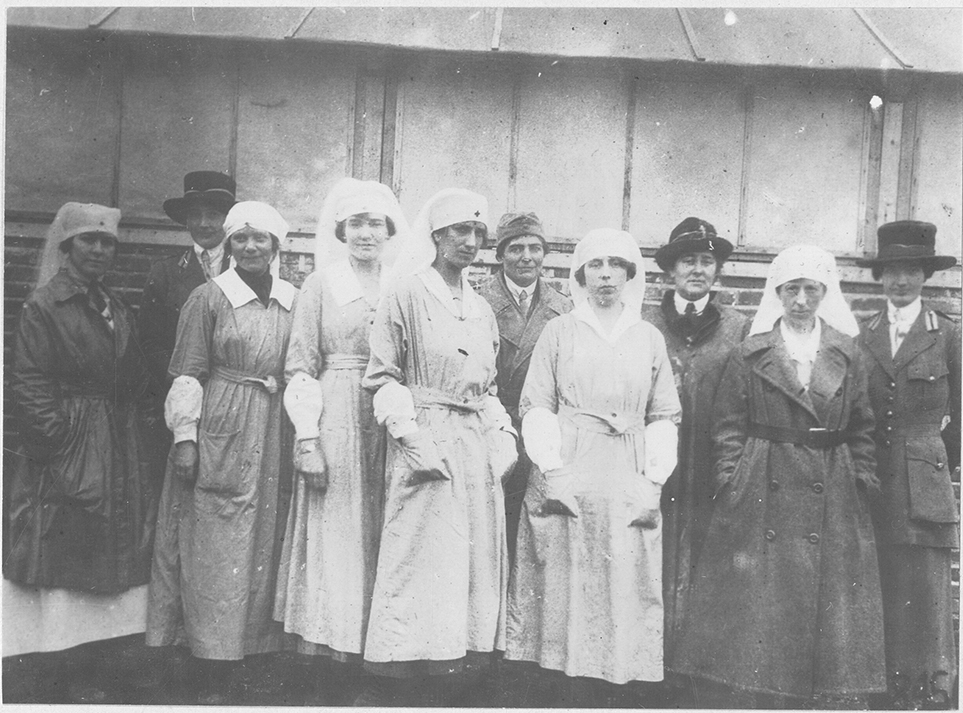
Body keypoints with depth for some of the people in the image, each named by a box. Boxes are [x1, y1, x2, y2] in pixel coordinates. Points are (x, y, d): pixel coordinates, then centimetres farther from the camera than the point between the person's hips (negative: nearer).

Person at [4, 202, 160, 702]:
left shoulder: (118, 308, 13)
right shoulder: (44, 305, -7)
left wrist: (141, 425, 7)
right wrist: (53, 442, -17)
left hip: (121, 445, 7)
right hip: (69, 447, -7)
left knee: (118, 546, 13)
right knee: (70, 553, 0)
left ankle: (105, 648, 27)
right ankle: (70, 668, 12)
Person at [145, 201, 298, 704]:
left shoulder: (294, 301, 8)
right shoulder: (208, 298, -2)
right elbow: (188, 374, -3)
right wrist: (184, 437, -10)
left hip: (273, 439, 4)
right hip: (219, 435, -3)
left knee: (261, 548, 9)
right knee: (214, 553, 1)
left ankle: (251, 642, 22)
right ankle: (211, 684, 10)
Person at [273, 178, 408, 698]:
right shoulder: (321, 284, 4)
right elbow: (301, 367, 0)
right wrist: (307, 438, -8)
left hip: (389, 428, 3)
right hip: (334, 423, -2)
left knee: (376, 542, 6)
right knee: (332, 543, -1)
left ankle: (371, 651, 16)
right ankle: (321, 655, 8)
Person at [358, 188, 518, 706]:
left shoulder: (481, 309, 17)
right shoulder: (407, 295, -1)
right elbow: (382, 377, -5)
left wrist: (503, 432, 6)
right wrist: (411, 435, -15)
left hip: (478, 450, 6)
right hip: (426, 445, -6)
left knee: (475, 569, 6)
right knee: (422, 567, -5)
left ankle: (444, 692, 17)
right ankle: (399, 693, 8)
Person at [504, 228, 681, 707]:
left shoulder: (650, 338, 12)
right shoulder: (559, 331, 7)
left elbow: (664, 416, 12)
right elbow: (536, 407, 2)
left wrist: (654, 481, 1)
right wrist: (552, 471, -8)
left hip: (628, 486, 2)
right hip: (565, 480, -2)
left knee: (622, 596, 2)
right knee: (564, 591, 0)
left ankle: (592, 696, 14)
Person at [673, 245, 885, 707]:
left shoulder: (847, 355, 8)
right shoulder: (750, 355, 2)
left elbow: (862, 429, 11)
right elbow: (728, 427, 1)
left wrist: (862, 482, 4)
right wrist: (732, 486, -6)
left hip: (832, 502, 2)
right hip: (763, 500, -2)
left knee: (833, 611, 6)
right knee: (754, 612, 1)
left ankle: (838, 699, 18)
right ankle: (753, 699, 12)